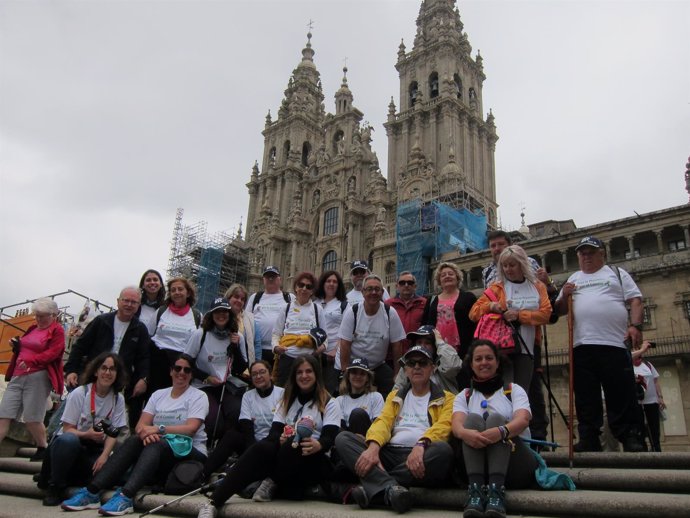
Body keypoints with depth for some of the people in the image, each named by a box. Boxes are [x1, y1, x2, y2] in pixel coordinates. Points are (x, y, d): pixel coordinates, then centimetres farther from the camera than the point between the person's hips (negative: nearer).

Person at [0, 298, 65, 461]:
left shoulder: (57, 330, -1)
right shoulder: (33, 328, 21)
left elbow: (52, 353, -14)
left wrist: (31, 361, -25)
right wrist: (16, 346, 11)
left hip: (38, 377, -7)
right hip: (18, 376, 7)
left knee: (32, 418, -5)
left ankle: (43, 449, 13)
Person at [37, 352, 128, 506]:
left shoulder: (118, 399, -1)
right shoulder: (79, 393, -10)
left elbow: (113, 434, -3)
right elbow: (67, 429, -10)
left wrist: (104, 456, -21)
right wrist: (87, 435, -29)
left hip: (95, 450, 3)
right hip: (70, 443, -3)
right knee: (68, 440, -39)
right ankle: (55, 487, -15)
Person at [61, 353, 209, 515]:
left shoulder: (198, 396, 1)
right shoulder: (159, 394, 16)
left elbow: (191, 428, -14)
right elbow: (141, 425, 4)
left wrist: (159, 429, -23)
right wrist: (146, 432, -20)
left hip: (190, 452, -4)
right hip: (159, 451, 4)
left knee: (156, 445, -33)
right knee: (134, 440, -24)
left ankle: (125, 497, -46)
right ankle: (91, 492, -31)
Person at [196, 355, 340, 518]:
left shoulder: (329, 403, 5)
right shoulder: (287, 401, 19)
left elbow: (330, 437, -10)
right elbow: (274, 432, 6)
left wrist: (318, 445, -35)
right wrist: (280, 439, -20)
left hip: (316, 462, -3)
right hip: (287, 456, 3)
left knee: (292, 445, -37)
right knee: (262, 448, -31)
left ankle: (272, 483, -13)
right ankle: (213, 503, -38)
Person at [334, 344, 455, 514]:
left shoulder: (446, 398, 15)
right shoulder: (395, 396, 25)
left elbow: (443, 426, -4)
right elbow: (383, 422, 8)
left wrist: (421, 445, -25)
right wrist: (373, 447, -15)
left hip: (421, 458, -3)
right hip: (390, 454, 3)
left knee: (443, 449, -36)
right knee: (342, 438, -15)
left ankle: (374, 488, -30)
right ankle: (390, 487, -37)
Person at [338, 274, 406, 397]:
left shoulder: (390, 314, -9)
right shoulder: (352, 312, -12)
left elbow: (396, 346, -6)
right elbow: (345, 345, -12)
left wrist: (397, 375, -6)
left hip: (378, 366, 1)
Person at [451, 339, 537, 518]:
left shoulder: (514, 390, 10)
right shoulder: (464, 396, 14)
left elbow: (523, 420, -11)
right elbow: (456, 424, -7)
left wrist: (501, 431, -35)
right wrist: (464, 432, -34)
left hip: (515, 465, -1)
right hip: (476, 464, 1)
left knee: (495, 419, -26)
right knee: (473, 419, -24)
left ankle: (496, 489, -45)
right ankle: (475, 488, -42)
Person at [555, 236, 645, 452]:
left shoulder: (616, 273, 14)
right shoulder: (573, 279, 22)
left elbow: (635, 301, 5)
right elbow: (559, 310, 21)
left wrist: (635, 325, -10)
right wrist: (564, 296, 1)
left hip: (614, 344, -3)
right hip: (582, 346, 3)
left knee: (622, 396, -3)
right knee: (586, 399, 5)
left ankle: (631, 439, 4)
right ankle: (589, 441, 10)